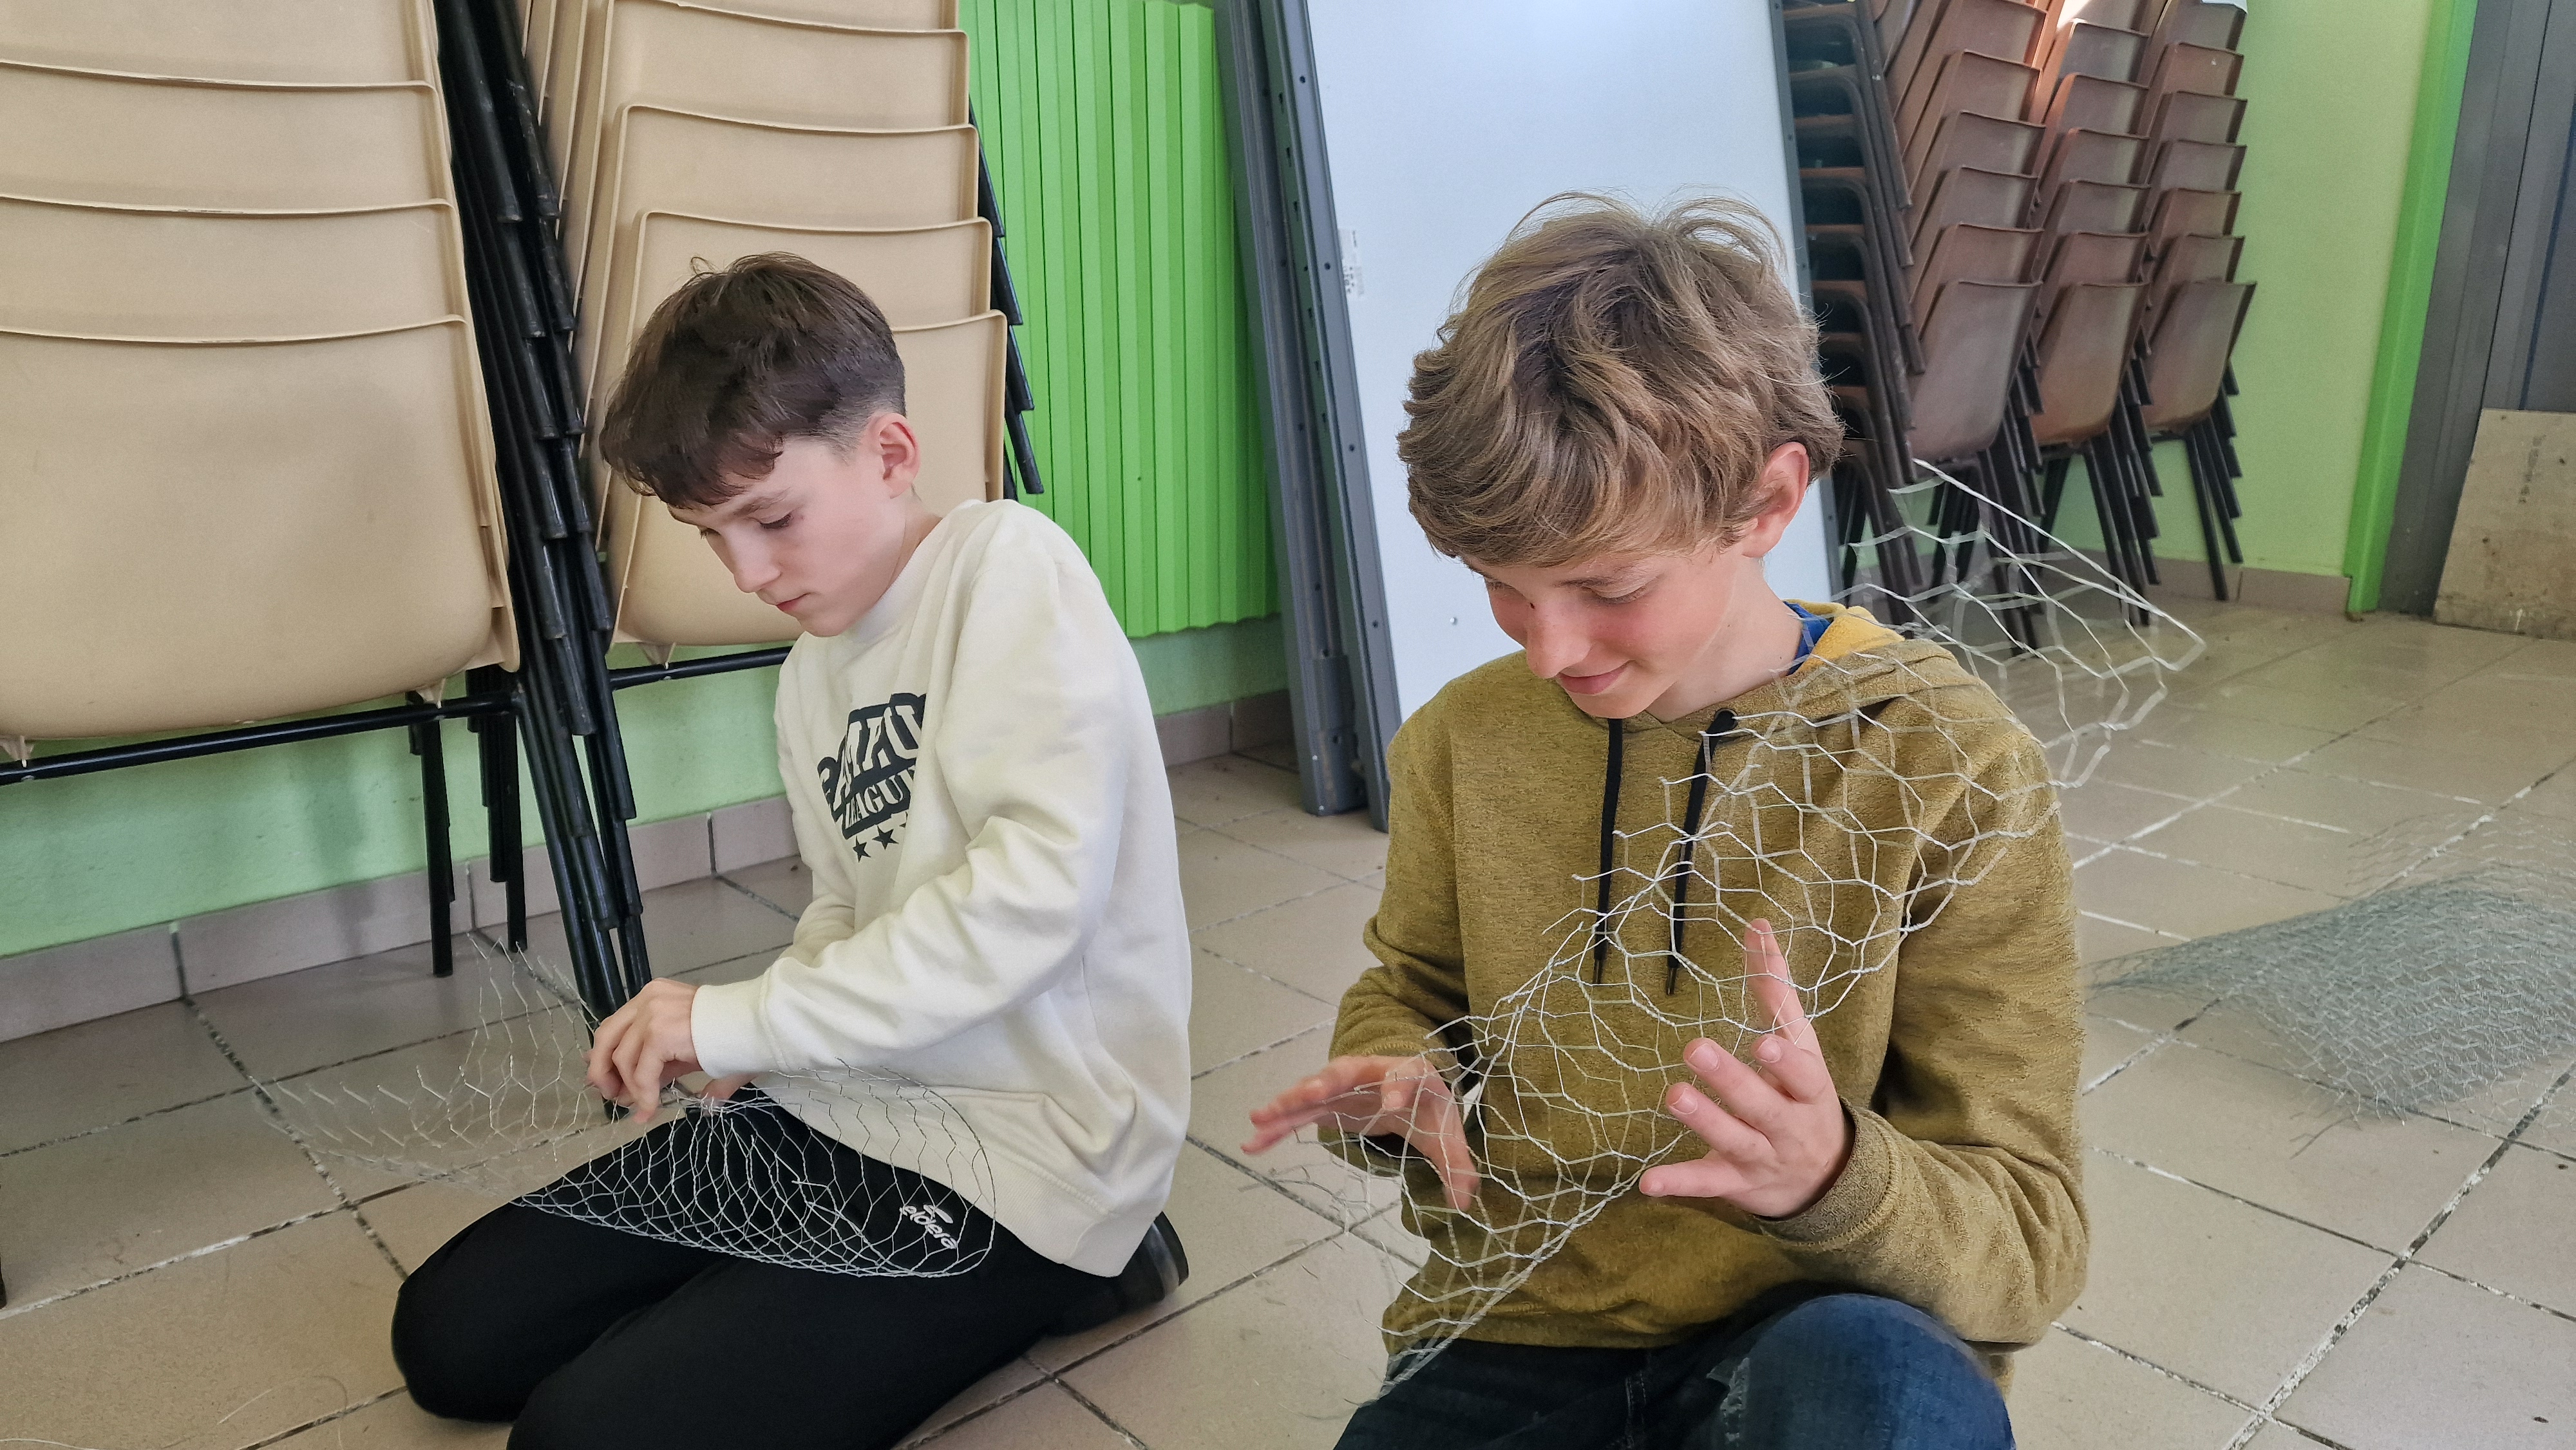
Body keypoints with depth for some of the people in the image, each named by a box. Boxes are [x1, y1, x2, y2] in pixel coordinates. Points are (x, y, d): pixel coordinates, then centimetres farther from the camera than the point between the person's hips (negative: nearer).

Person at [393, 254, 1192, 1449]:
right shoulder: (813, 668, 12)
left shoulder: (1009, 566, -14)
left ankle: (1041, 1282, 0)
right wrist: (753, 1034, -2)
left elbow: (1039, 887, -26)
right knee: (447, 1332, 11)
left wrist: (750, 1019, -20)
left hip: (1019, 1145, -9)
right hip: (847, 1105, 9)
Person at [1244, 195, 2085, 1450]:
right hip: (1515, 1339, 4)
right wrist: (1396, 1083, -7)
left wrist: (1833, 1176, -32)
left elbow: (2030, 1248, -9)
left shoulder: (1950, 772, -12)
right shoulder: (1462, 742, -2)